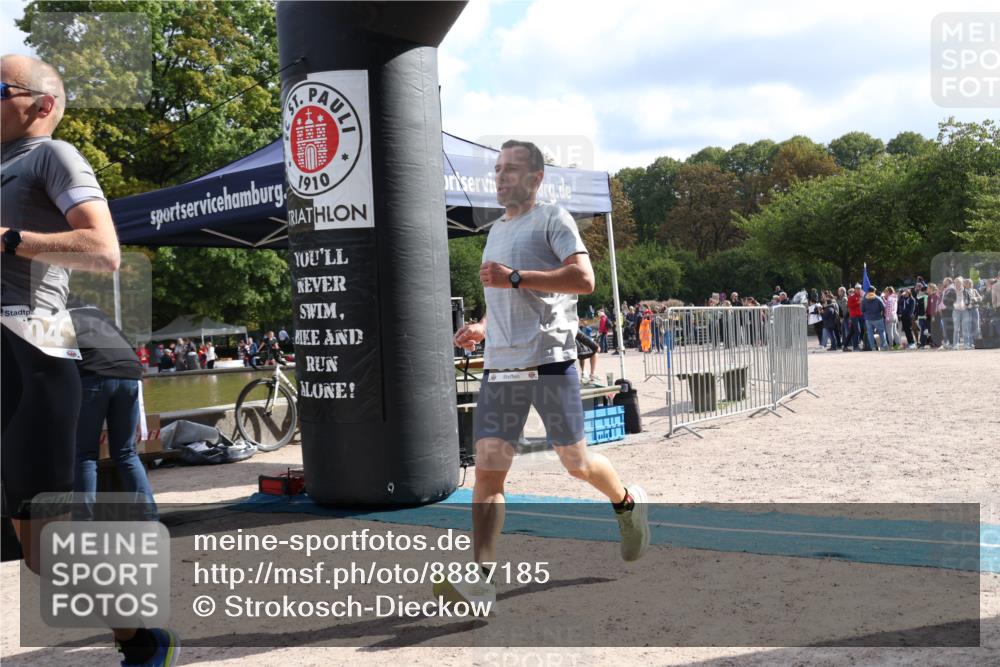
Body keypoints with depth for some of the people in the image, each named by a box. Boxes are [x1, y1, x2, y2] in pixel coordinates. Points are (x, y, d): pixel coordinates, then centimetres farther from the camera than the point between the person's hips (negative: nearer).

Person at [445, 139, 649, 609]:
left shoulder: (552, 219, -2)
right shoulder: (496, 230, 21)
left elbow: (584, 278, -16)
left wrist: (514, 277, -19)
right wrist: (482, 328, 14)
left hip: (549, 362, -6)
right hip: (500, 366, 6)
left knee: (575, 461, 5)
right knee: (487, 468, -6)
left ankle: (627, 502, 36)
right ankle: (479, 579, -7)